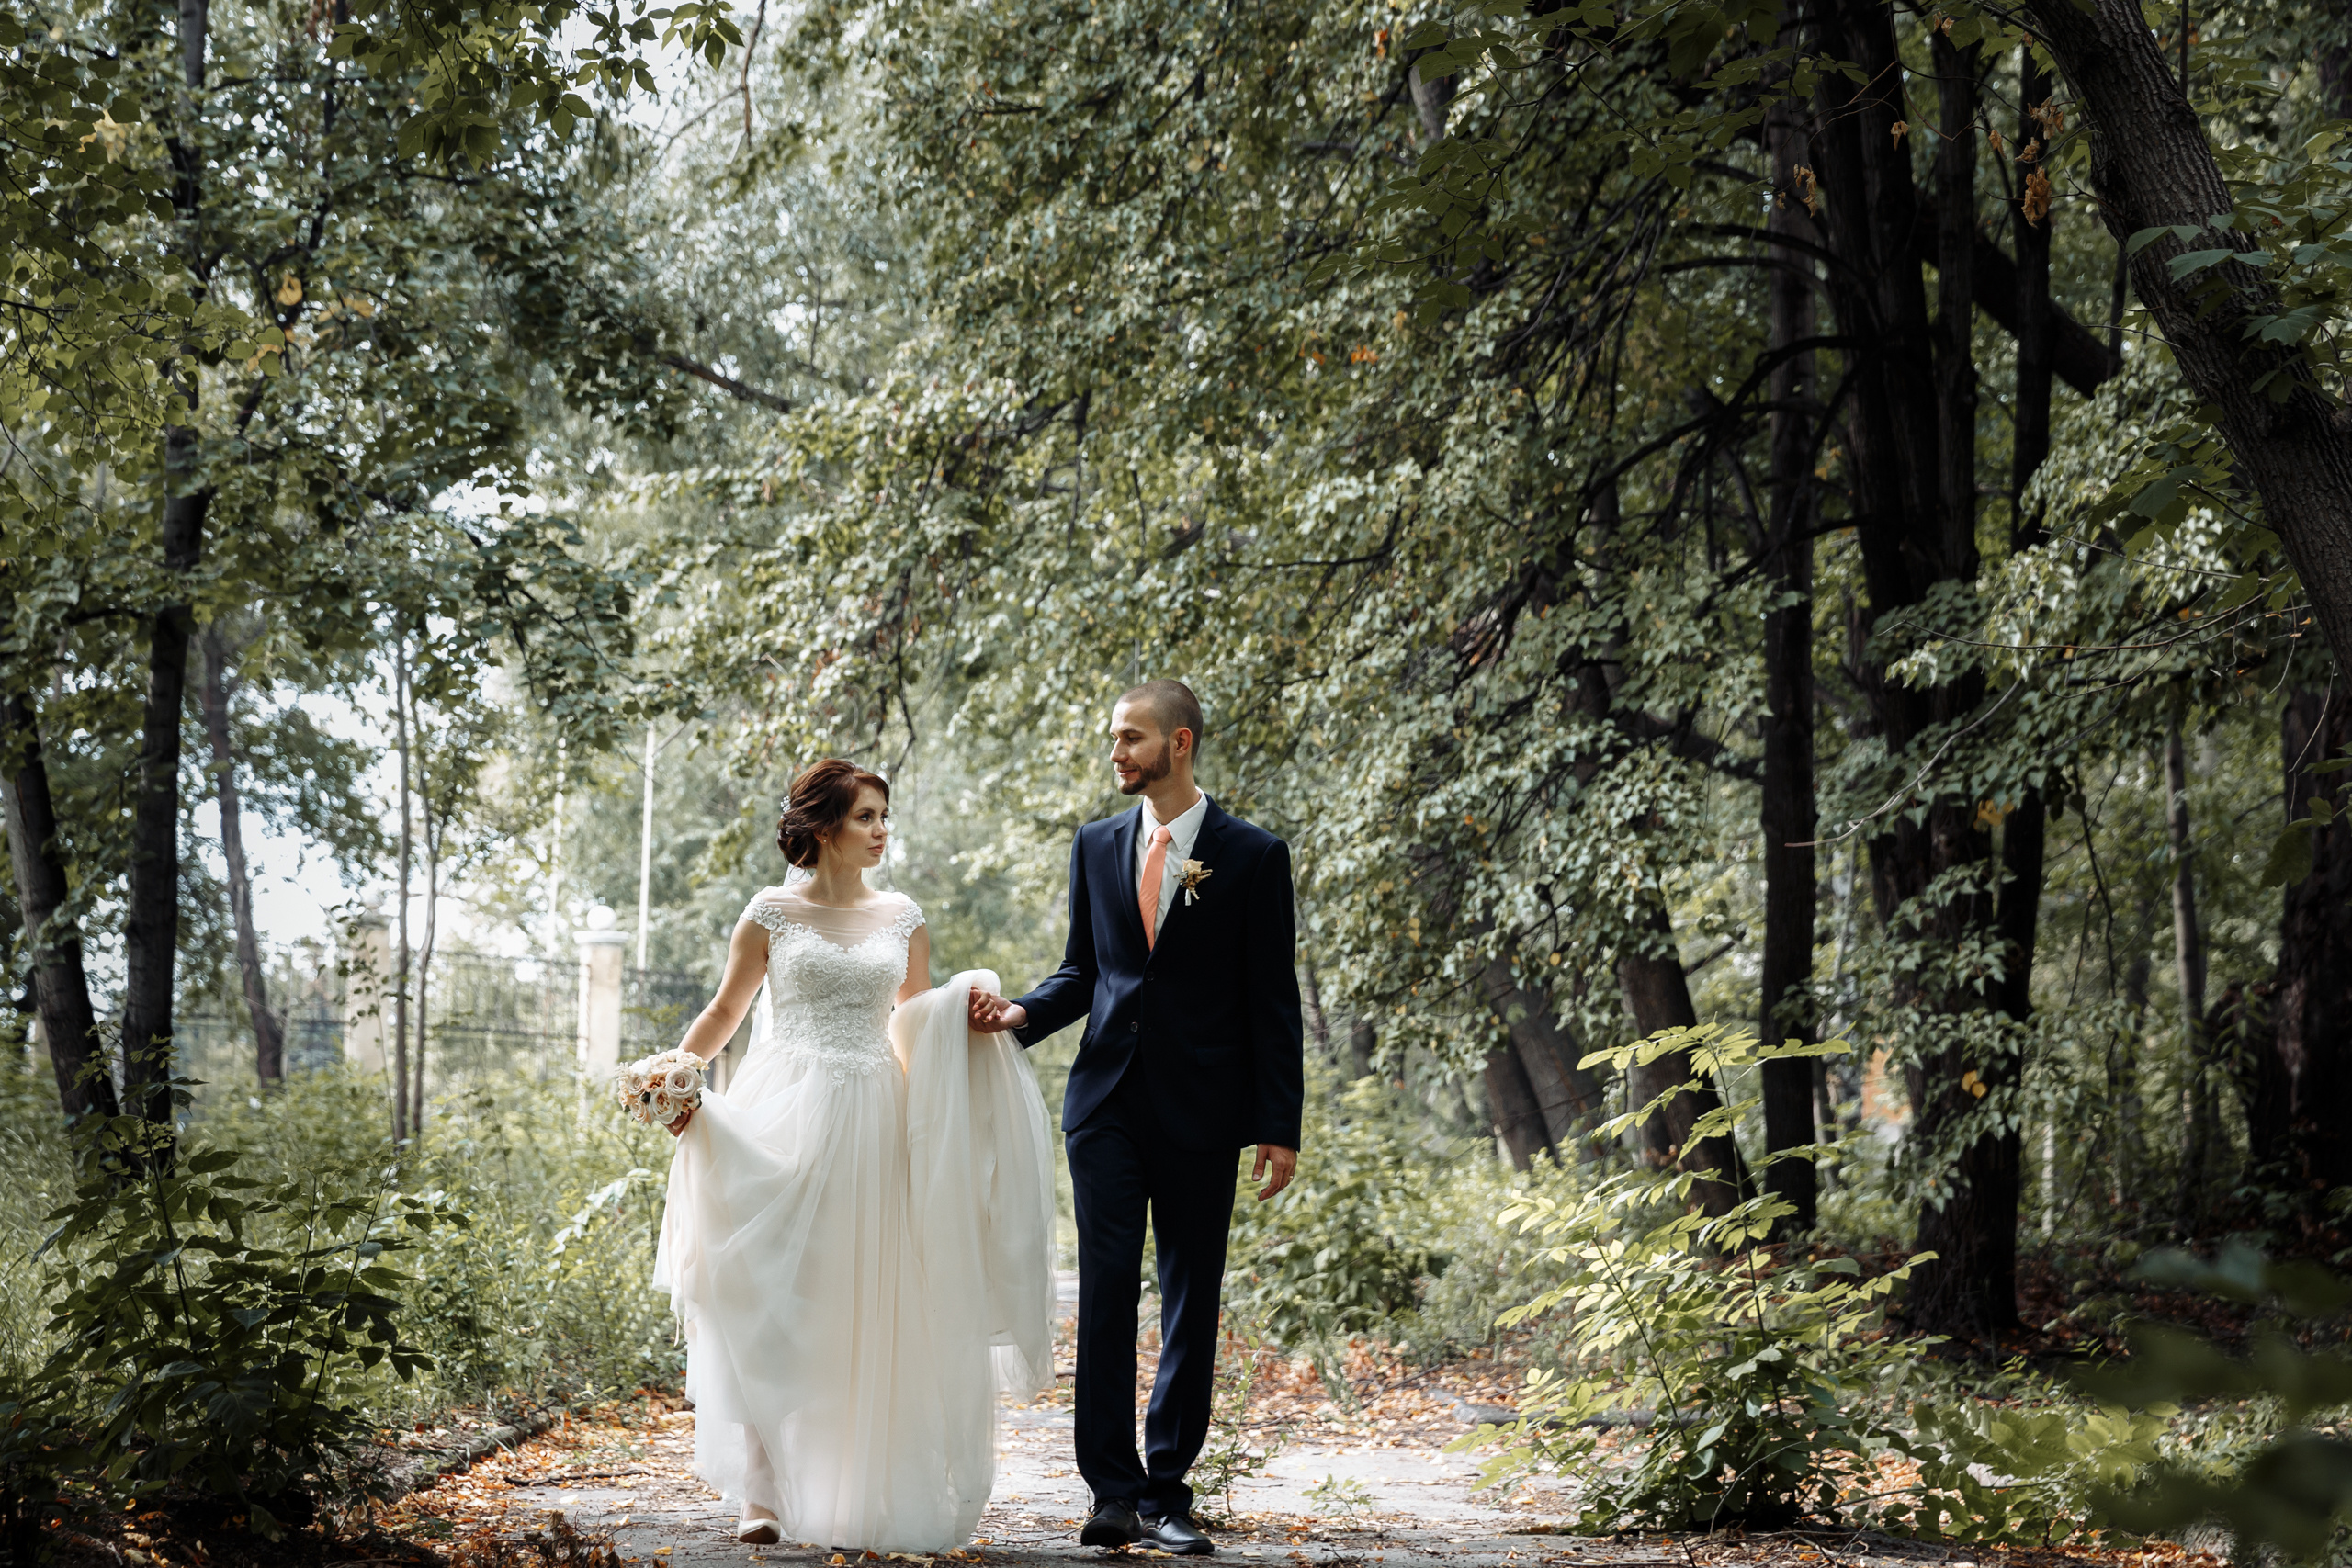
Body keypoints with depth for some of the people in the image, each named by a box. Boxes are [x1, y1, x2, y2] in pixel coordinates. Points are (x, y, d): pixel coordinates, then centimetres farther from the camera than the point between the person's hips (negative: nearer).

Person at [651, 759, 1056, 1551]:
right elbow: (724, 1011, 8)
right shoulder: (773, 914, 3)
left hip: (873, 1124, 3)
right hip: (787, 1119, -3)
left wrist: (969, 1006, 0)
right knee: (775, 1294, -7)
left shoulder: (902, 917, 12)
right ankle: (765, 1492, -5)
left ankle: (858, 1491, 10)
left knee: (864, 1304, 2)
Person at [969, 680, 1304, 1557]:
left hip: (1201, 1111, -2)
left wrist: (1279, 1127, -4)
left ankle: (1166, 1495, 10)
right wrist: (1022, 1015, -5)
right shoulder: (1097, 846, 10)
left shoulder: (1253, 856, -1)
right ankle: (1115, 1493, -1)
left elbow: (1273, 1000, -1)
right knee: (1107, 1291, -4)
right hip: (1108, 1100, 2)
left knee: (1191, 1304, 3)